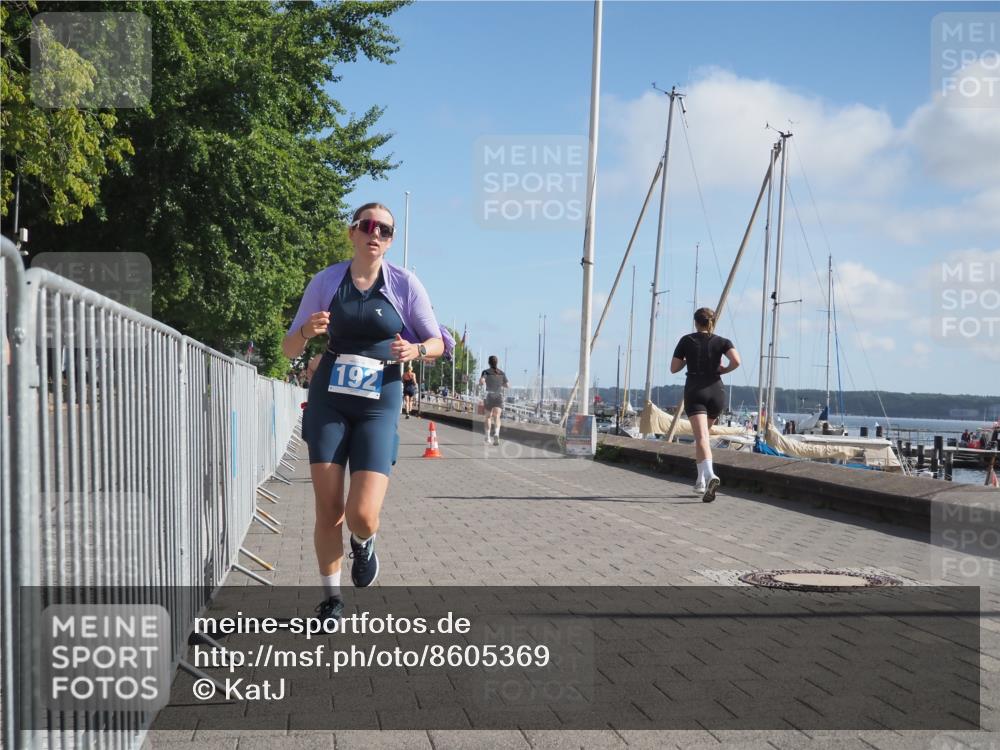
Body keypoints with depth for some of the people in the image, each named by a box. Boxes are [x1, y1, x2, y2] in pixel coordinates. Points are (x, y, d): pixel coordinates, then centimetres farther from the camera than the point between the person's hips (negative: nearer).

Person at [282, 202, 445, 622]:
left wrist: (415, 350, -16)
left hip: (378, 406, -1)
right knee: (328, 510, -1)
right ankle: (332, 598, 20)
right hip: (328, 401, 1)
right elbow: (289, 349, 6)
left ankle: (364, 544, 25)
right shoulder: (326, 281, 2)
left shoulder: (404, 284, -1)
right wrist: (306, 332, -16)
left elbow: (438, 342, 6)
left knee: (362, 514, -13)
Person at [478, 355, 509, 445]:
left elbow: (481, 381, -17)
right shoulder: (502, 373, 6)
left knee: (488, 417, 17)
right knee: (497, 417, -11)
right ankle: (496, 434, -36)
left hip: (489, 396, 0)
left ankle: (488, 437, 22)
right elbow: (507, 385, 10)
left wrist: (480, 385, 6)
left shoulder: (486, 372, -1)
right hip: (499, 396, 0)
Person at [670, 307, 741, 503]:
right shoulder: (722, 342, 7)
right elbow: (736, 361, -11)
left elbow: (674, 368, 8)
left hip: (694, 391, -3)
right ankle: (700, 481, 21)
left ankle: (710, 476, -40)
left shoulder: (687, 341, 6)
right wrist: (723, 370, 7)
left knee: (701, 437, -16)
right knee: (703, 435, 20)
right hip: (716, 391, 3)